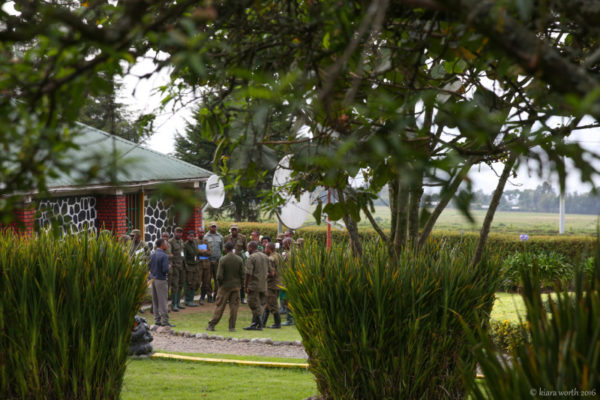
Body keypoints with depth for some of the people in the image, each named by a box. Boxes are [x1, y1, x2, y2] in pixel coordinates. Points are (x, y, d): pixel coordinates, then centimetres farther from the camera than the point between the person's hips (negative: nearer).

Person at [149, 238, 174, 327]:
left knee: (155, 301, 12)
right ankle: (165, 320, -2)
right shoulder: (164, 256, -16)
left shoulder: (152, 255, 6)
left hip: (153, 279, 7)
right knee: (163, 301, -3)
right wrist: (168, 269, 0)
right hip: (161, 280, -7)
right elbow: (165, 269, -21)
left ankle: (157, 320, 16)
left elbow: (149, 267, 8)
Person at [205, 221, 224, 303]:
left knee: (217, 278, 1)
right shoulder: (206, 237, 3)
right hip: (208, 260, -2)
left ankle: (216, 295, 8)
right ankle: (209, 295, 6)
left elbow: (222, 248, 14)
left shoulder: (220, 237, 11)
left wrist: (221, 258, 8)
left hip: (218, 260, 2)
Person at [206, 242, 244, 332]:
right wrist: (240, 285, 11)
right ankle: (232, 327, 5)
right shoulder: (239, 259, -3)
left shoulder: (222, 259, -12)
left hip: (225, 286, -2)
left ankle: (212, 325, 8)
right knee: (234, 306, 6)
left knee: (220, 306, 4)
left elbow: (219, 276, -14)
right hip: (236, 286, 2)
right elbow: (242, 275, -1)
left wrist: (220, 284, 4)